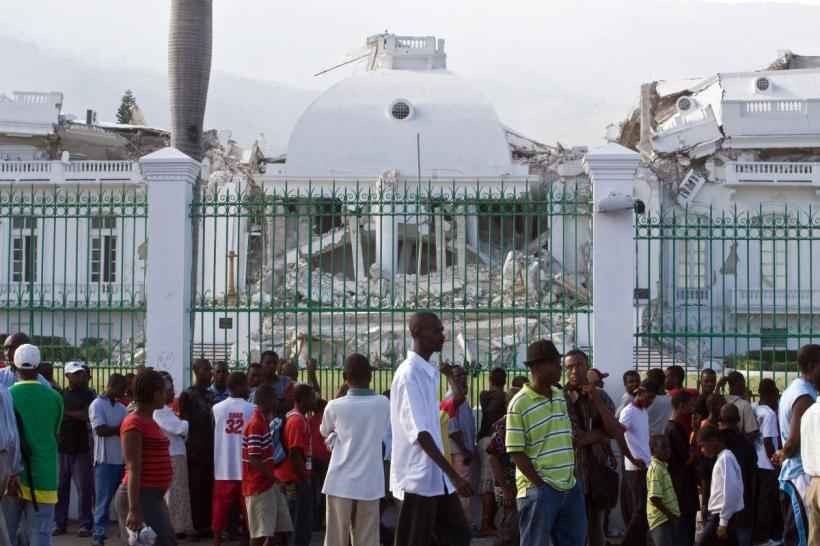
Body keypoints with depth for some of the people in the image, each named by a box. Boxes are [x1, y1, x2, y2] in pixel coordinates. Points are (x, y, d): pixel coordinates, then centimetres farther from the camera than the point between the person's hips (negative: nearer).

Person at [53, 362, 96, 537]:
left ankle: (86, 524, 1)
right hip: (61, 447, 2)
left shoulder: (88, 394, 3)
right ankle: (59, 523, 10)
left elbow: (87, 415, -11)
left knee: (84, 488, -3)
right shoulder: (60, 395, 11)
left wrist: (65, 412, -6)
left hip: (81, 449, -2)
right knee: (60, 487, 3)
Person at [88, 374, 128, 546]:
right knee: (103, 500, -2)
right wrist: (120, 428, -3)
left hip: (123, 459, 5)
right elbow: (100, 430, -14)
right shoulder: (97, 405, -4)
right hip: (106, 460, -5)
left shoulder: (122, 408, 13)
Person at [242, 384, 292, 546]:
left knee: (277, 528, 11)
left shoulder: (264, 421, 13)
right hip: (259, 486, -9)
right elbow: (254, 460, -21)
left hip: (269, 484, 9)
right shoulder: (256, 425, -17)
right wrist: (276, 478, -19)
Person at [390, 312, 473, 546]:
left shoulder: (430, 372, 13)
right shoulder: (408, 375, -16)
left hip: (437, 477, 9)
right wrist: (453, 474, -26)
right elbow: (419, 432, -23)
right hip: (417, 477, -9)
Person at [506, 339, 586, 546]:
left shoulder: (560, 396, 12)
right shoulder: (519, 404, -12)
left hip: (570, 485, 7)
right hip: (538, 489, -7)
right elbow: (516, 452, -13)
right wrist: (540, 485, -14)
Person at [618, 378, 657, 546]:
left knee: (638, 509, 11)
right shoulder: (629, 412, -12)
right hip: (637, 469, -8)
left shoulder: (644, 412, 16)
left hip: (645, 467, 8)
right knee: (642, 510, -9)